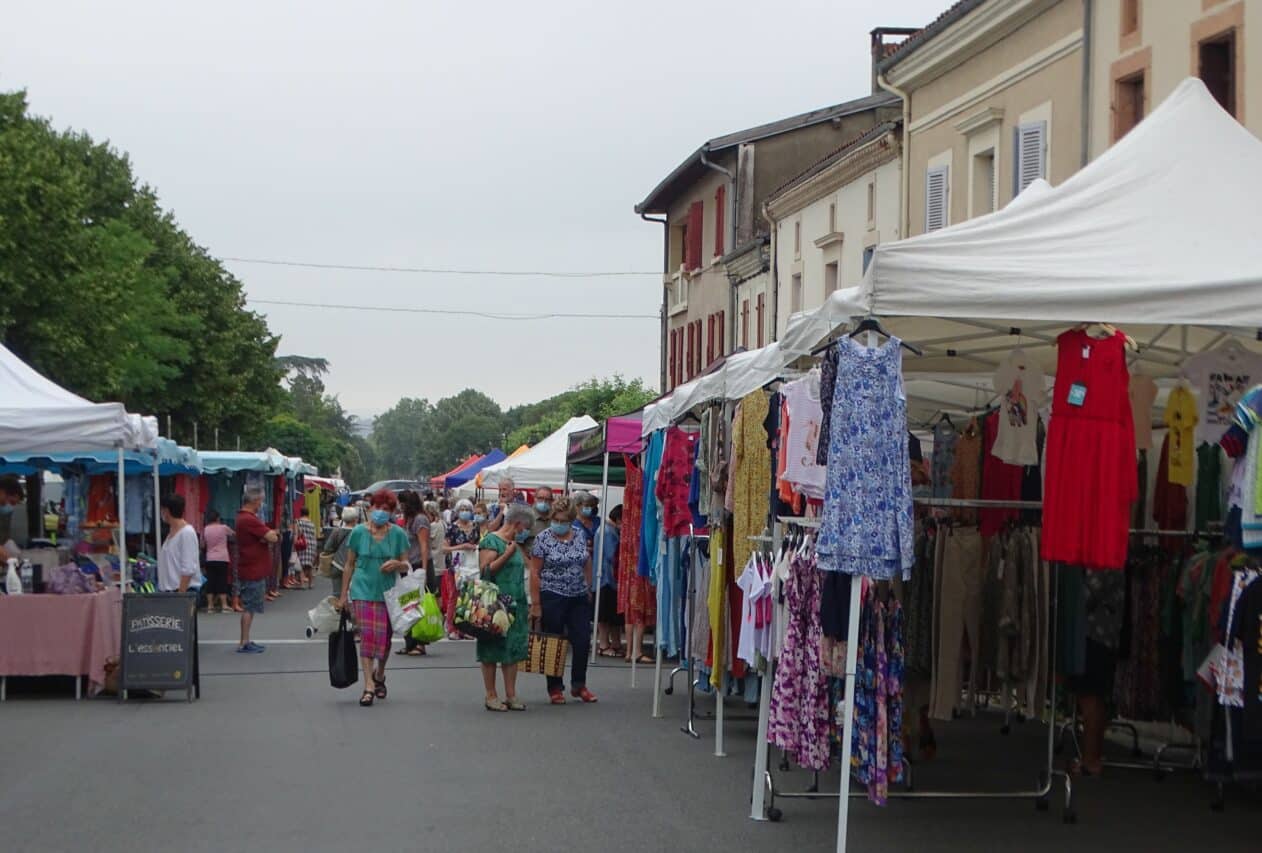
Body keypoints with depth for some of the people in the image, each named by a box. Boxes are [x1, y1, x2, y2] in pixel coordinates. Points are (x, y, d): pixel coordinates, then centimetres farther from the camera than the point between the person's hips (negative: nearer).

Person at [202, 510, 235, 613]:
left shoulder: (205, 530, 3)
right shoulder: (223, 528, -2)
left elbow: (202, 544, 8)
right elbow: (233, 534, 16)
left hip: (210, 559, 2)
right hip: (222, 558, -2)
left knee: (210, 581, 5)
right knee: (222, 581, 1)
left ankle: (210, 605, 4)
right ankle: (224, 605, -1)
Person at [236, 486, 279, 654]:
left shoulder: (244, 517, 15)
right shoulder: (249, 520, -20)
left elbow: (272, 536, 12)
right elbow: (272, 537, -21)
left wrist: (270, 534, -10)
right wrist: (272, 535, 1)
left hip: (253, 569, 10)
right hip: (253, 571, -10)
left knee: (249, 607, 14)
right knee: (249, 608, -6)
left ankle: (246, 641, 19)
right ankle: (244, 643, -3)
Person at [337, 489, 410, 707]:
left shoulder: (398, 534, 2)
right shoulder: (358, 532, 1)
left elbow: (406, 565, 8)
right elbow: (350, 564, 8)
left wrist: (397, 564, -17)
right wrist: (343, 595, 7)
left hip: (388, 591, 1)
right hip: (363, 590, -1)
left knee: (384, 637, 8)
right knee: (367, 635, -10)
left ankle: (379, 676, 34)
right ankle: (369, 685, -11)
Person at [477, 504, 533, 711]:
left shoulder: (515, 544, 19)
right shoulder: (491, 541, -7)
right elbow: (485, 571, -16)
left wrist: (526, 606, 23)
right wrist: (507, 555, -20)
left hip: (515, 606, 8)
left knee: (513, 650, 5)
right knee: (492, 651, -2)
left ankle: (511, 695, 9)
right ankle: (491, 696, 2)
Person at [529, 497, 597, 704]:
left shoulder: (579, 536, 6)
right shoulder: (543, 539, -6)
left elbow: (587, 564, 16)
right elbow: (535, 573, -8)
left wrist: (588, 590, 13)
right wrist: (535, 604, -11)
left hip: (579, 598, 4)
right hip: (553, 598, -4)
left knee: (583, 641, 0)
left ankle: (579, 685, 16)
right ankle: (555, 689, 13)